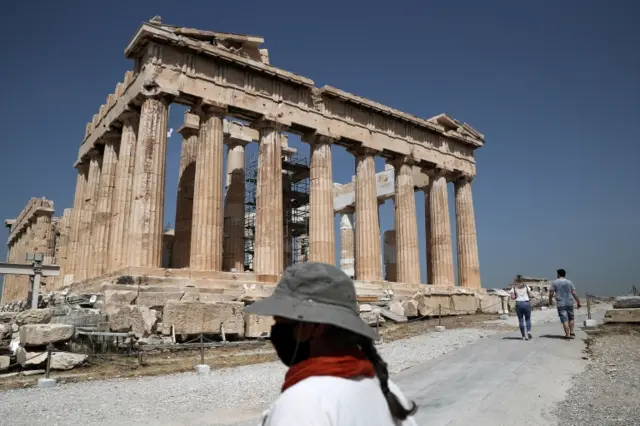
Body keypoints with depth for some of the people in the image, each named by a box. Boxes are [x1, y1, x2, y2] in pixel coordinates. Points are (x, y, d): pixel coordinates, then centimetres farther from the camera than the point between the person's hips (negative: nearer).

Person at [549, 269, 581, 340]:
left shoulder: (554, 282, -1)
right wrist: (578, 303, 8)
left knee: (564, 320, -2)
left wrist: (550, 300, 14)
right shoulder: (569, 282, 5)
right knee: (571, 318, 19)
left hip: (560, 304, -2)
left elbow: (551, 293, -4)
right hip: (569, 303, 3)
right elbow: (574, 294, -1)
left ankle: (568, 335, -3)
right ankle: (571, 332, 19)